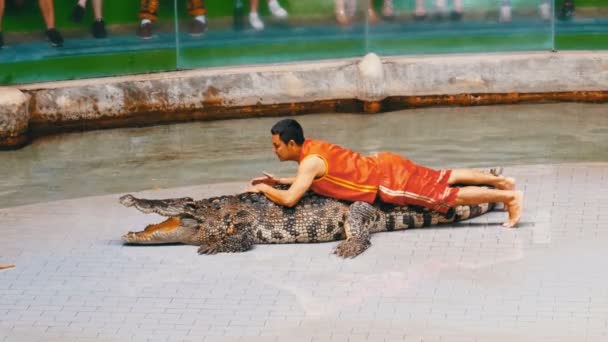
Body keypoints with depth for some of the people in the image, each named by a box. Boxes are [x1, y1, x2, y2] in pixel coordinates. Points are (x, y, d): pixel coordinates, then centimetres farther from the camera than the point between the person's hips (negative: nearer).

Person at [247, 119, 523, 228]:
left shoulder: (311, 161, -20)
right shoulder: (312, 147, 7)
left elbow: (289, 199, -27)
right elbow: (310, 181, 26)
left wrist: (263, 189, -11)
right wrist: (278, 181, 15)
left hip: (388, 181, -8)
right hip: (385, 166, 8)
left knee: (450, 196, -5)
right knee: (445, 179, 20)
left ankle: (508, 195, -2)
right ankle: (500, 180, 26)